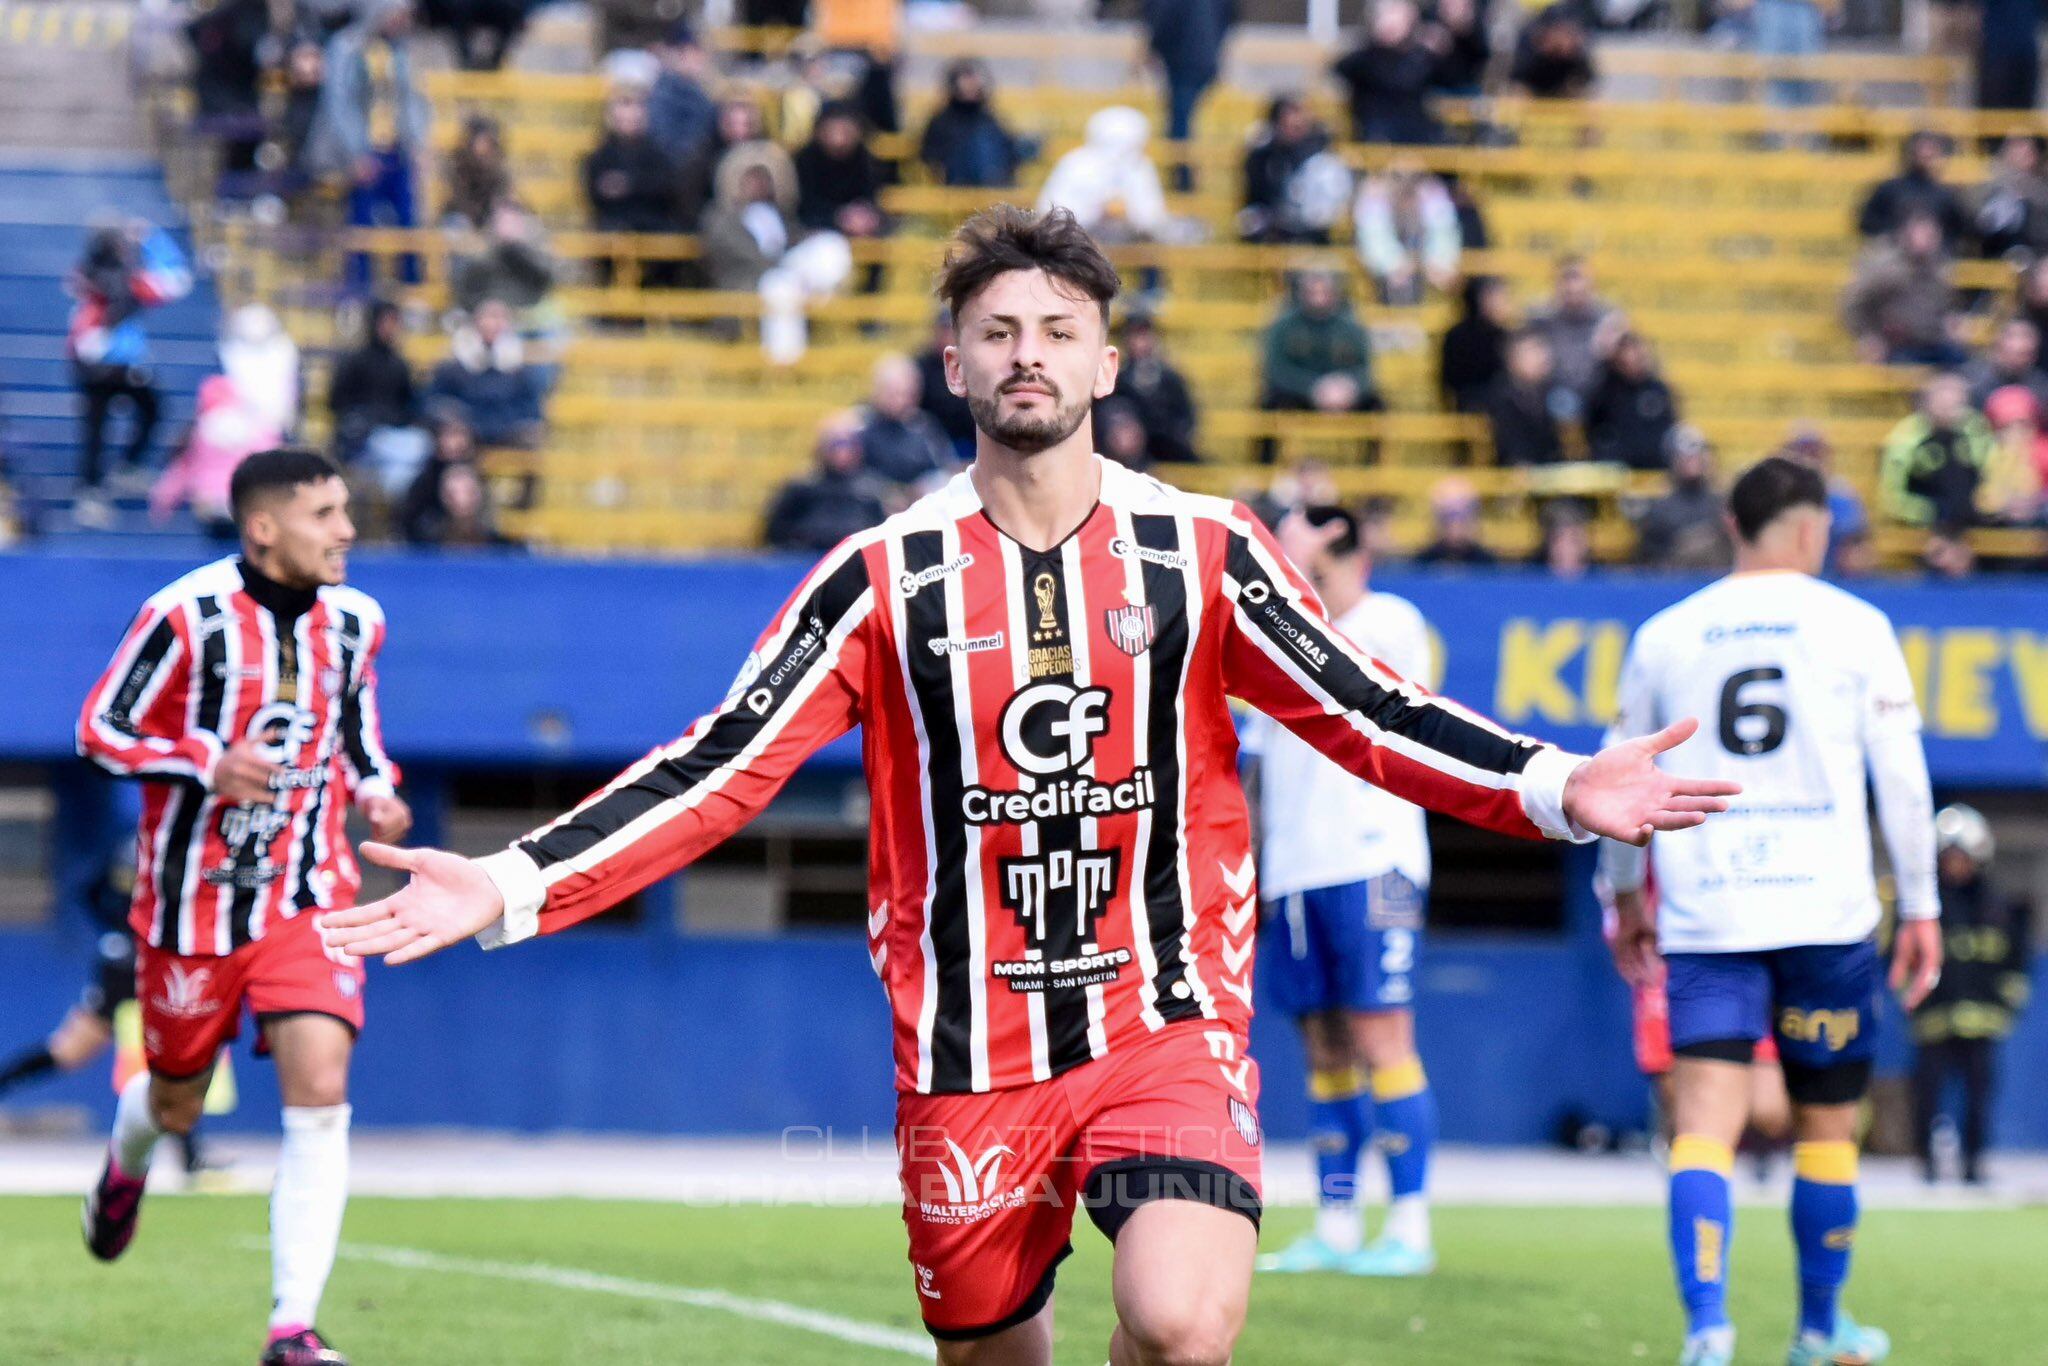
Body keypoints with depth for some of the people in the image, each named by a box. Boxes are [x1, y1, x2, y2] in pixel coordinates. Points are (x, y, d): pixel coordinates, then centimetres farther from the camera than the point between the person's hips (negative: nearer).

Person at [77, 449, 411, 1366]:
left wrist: (376, 790, 2)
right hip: (193, 900, -2)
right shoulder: (185, 616, -13)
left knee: (320, 1096, -16)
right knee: (176, 1102, 13)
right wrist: (208, 764, -23)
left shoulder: (354, 621, 3)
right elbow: (100, 730, -9)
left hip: (308, 901, 2)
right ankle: (126, 1164, 54)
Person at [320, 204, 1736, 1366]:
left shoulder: (1202, 552, 2)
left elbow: (1367, 712, -1)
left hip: (1167, 1030, -1)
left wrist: (1555, 788, -17)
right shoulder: (887, 575, 1)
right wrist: (512, 887, -12)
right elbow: (723, 769, -1)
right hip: (969, 1059, 1)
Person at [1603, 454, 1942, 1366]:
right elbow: (1902, 778, 1)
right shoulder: (1854, 628, 2)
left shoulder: (1665, 636, 9)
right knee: (1826, 1125, 14)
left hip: (1704, 916, 1)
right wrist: (1920, 907, 9)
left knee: (1704, 1124, -7)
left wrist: (1625, 896, 31)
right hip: (1827, 913, -1)